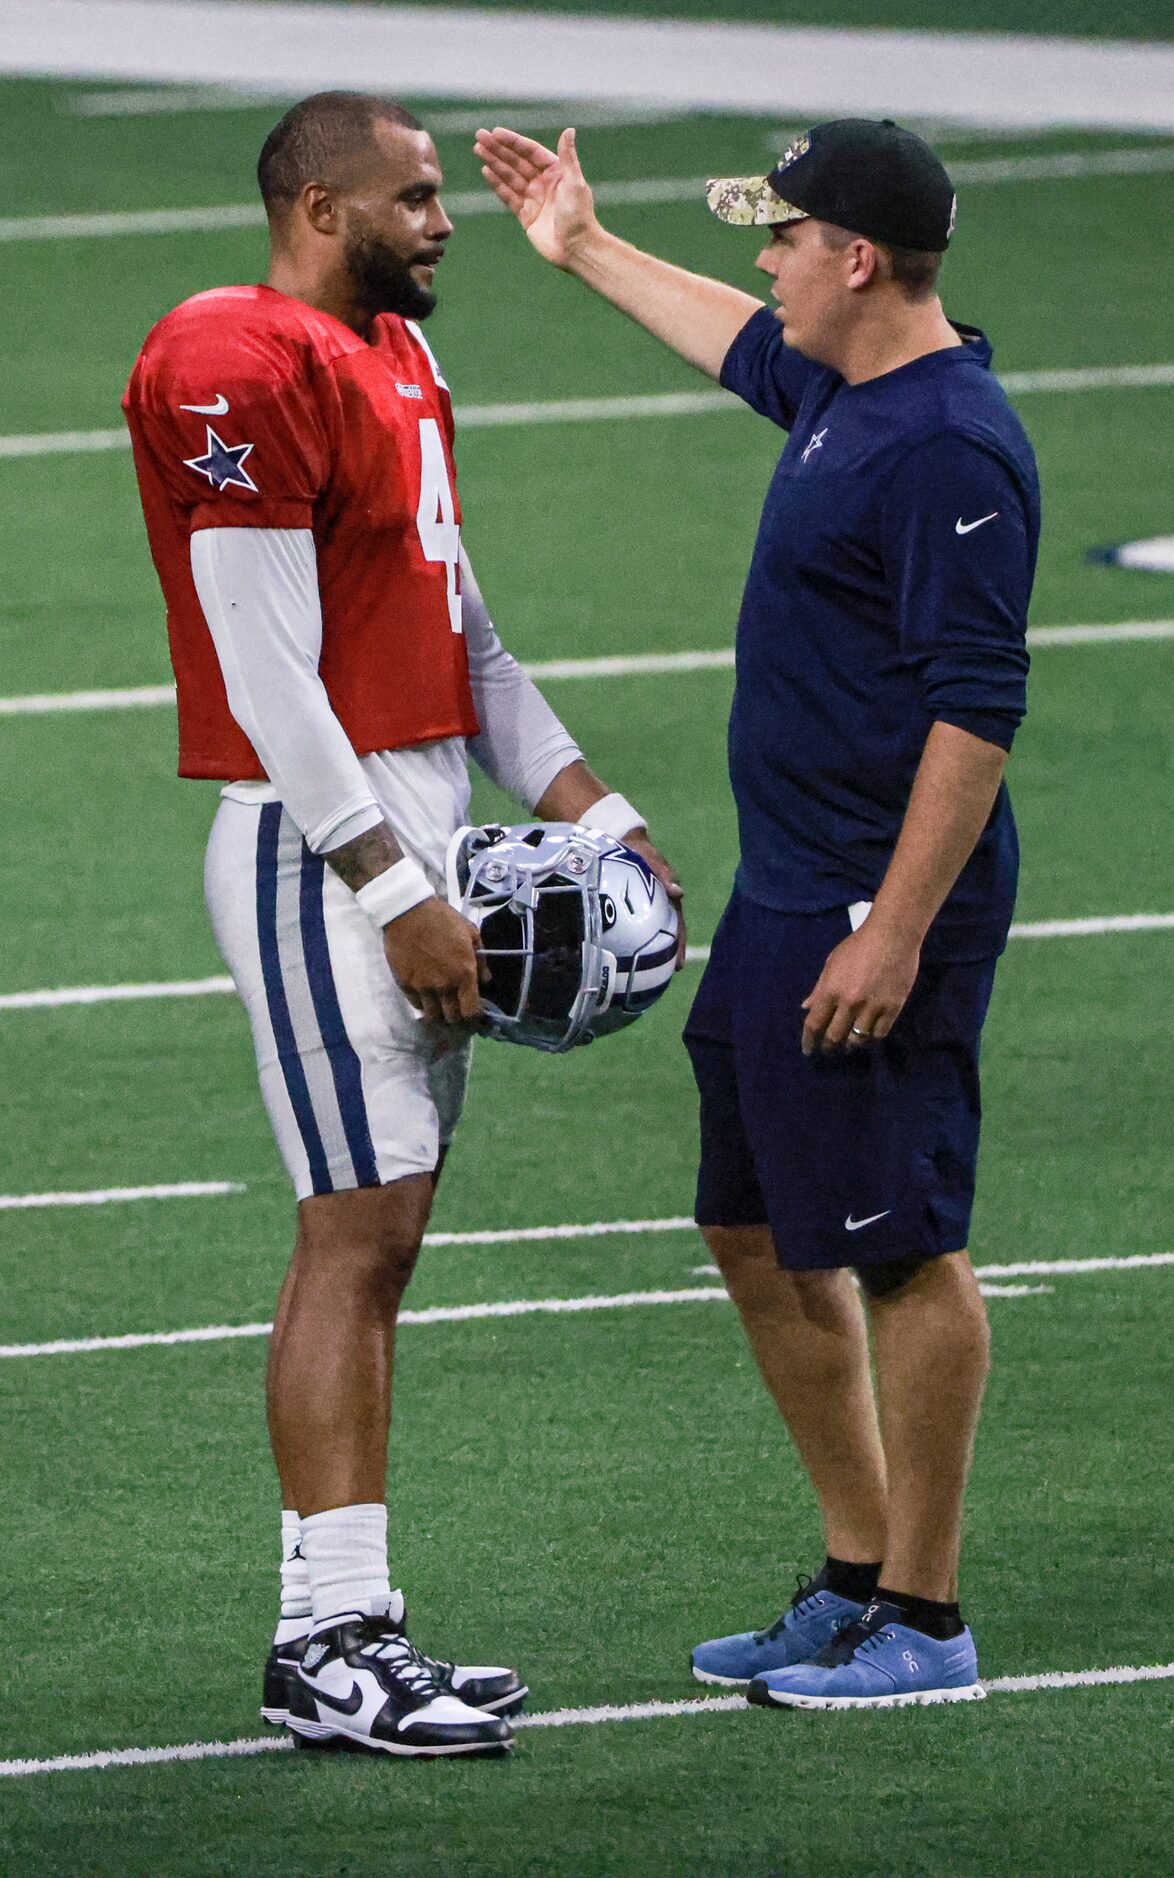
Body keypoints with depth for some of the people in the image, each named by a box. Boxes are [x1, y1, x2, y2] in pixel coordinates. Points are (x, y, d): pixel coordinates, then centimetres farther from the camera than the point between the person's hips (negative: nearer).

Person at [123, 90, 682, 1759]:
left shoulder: (393, 358, 16)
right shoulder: (241, 371, -15)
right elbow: (269, 675, -19)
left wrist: (585, 809, 18)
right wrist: (393, 889, -20)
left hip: (421, 840, 10)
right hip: (320, 853, -10)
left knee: (379, 1241, 9)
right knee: (355, 1238, -10)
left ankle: (343, 1623, 12)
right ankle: (330, 1644, -9)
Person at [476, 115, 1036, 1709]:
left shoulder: (951, 445, -20)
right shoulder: (837, 393, 11)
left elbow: (978, 707, -23)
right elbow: (746, 344, 36)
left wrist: (896, 932, -26)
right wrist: (586, 248, 46)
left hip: (876, 916, -11)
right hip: (780, 900, 11)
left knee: (900, 1249, -4)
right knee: (759, 1233, 16)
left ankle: (925, 1622, 3)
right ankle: (857, 1579, 25)